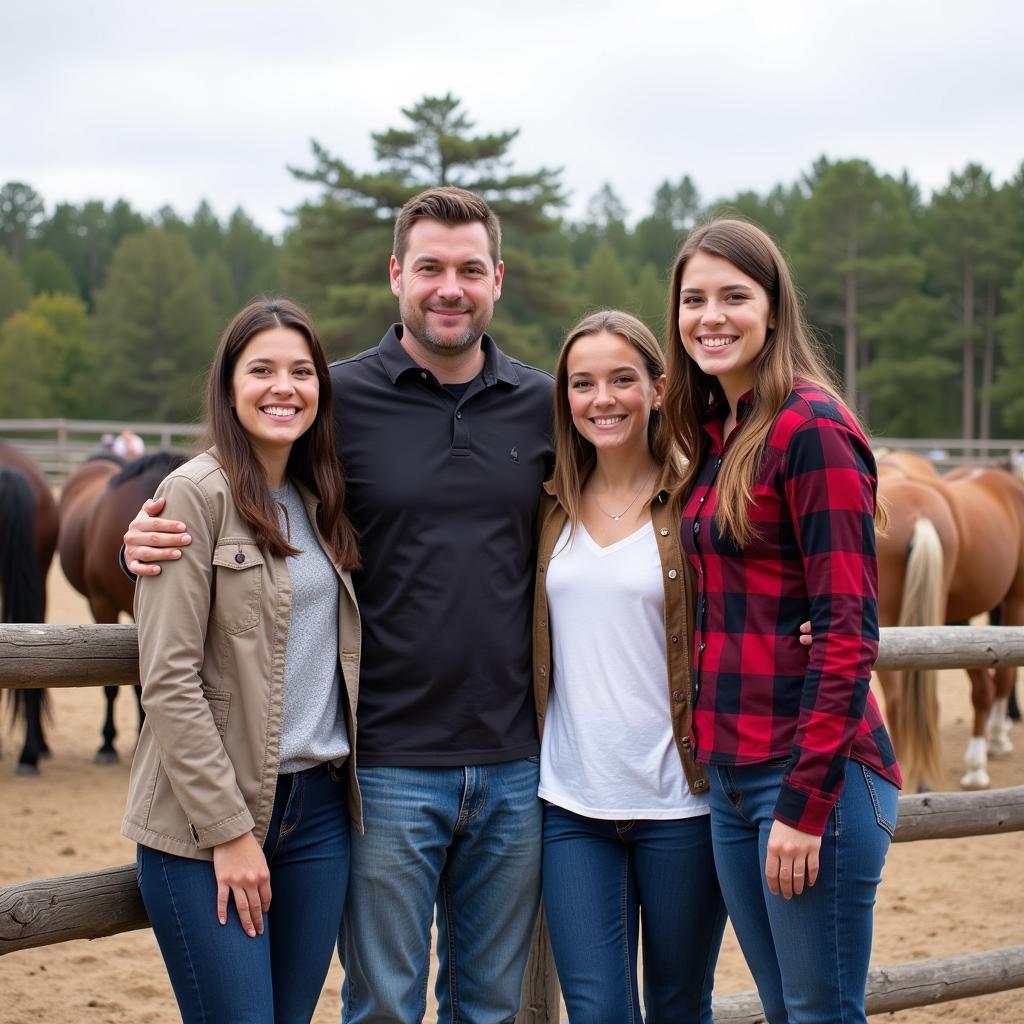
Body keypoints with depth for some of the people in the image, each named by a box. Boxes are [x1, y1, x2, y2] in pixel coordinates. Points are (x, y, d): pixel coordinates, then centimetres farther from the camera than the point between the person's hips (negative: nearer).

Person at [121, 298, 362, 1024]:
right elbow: (169, 681, -14)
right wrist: (228, 830, -15)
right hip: (207, 822, -6)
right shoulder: (197, 494, -9)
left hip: (320, 808, 6)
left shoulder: (322, 501, 11)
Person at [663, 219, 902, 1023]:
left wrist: (806, 804, -18)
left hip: (812, 775, -8)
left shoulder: (811, 429, -13)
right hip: (732, 775, 8)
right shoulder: (717, 436, 12)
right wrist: (721, 763, 11)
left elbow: (848, 630, -16)